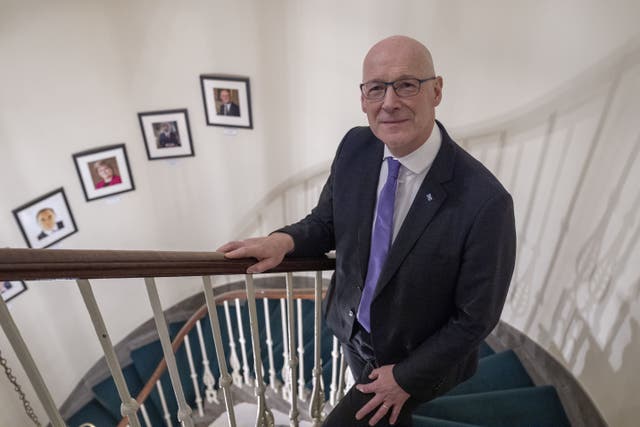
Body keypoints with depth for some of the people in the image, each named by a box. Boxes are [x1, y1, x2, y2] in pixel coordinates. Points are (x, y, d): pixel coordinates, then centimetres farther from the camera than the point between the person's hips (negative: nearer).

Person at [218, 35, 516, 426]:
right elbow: (328, 221, -2)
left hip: (419, 356, -4)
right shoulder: (355, 148, -17)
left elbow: (475, 318, -20)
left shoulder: (485, 202, -31)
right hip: (355, 332, 5)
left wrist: (407, 378, -12)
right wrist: (285, 240, -22)